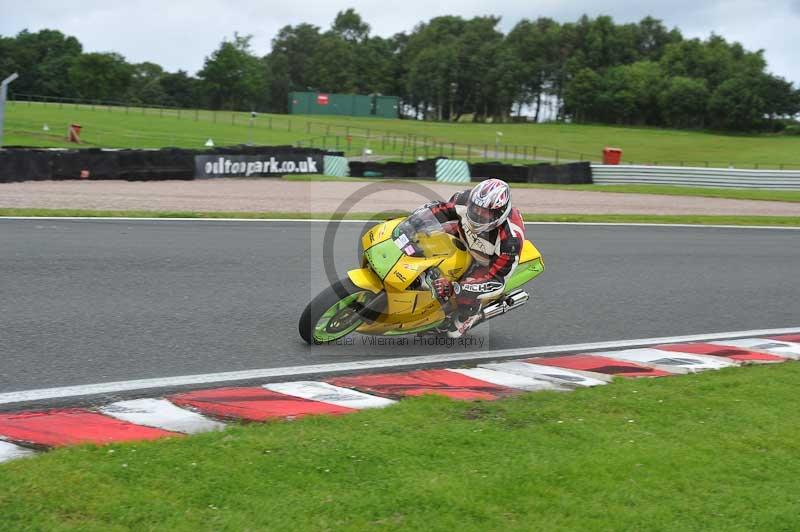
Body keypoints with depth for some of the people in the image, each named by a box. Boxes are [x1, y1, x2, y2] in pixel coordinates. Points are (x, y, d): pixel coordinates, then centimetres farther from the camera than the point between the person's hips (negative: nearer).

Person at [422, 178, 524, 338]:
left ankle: (468, 316, 6)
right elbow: (443, 209, -6)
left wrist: (454, 287, -40)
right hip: (465, 241, 6)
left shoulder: (511, 239, -40)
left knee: (466, 295, -31)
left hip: (489, 266, -6)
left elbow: (497, 278, -34)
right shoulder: (466, 200, -28)